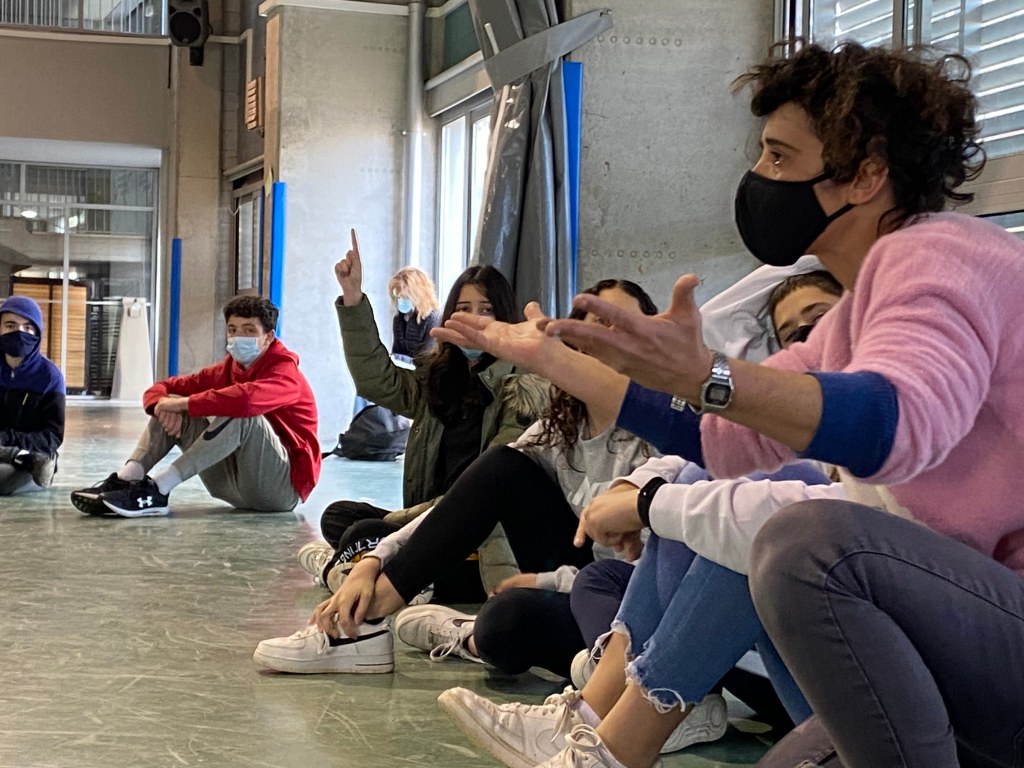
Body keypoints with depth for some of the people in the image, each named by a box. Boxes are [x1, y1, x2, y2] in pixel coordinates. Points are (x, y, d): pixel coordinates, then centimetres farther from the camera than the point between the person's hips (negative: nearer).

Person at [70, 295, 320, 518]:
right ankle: (124, 480, -23)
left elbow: (246, 398, -36)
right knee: (175, 413, -1)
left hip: (283, 485, -7)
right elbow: (161, 389, 6)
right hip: (236, 487, 7)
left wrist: (183, 403, -25)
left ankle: (158, 488, -35)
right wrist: (164, 405, -19)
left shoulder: (285, 372, -12)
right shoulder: (227, 369, 9)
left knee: (240, 413, -32)